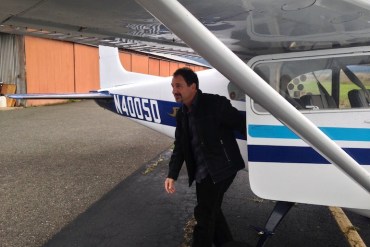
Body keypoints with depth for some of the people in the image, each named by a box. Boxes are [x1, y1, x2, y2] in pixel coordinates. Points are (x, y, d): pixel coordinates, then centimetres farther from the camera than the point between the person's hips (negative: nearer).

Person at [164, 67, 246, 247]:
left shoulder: (215, 104, -17)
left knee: (204, 214, 0)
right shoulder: (182, 114, 6)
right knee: (211, 211, 21)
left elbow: (242, 125, -12)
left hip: (221, 169, -8)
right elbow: (180, 147, 7)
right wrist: (172, 175, -2)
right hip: (202, 172, 8)